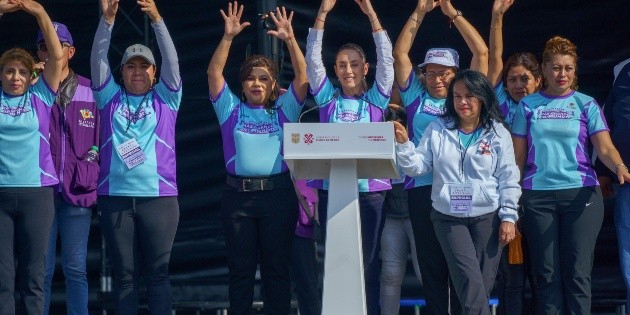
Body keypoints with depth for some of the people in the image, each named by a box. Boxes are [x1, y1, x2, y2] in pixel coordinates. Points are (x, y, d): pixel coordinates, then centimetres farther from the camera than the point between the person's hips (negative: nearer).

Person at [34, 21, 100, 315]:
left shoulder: (90, 92, 6)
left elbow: (101, 141, 11)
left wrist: (92, 179, 0)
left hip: (78, 192, 0)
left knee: (76, 269, 2)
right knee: (42, 270, 1)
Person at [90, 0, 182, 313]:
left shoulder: (165, 98, 10)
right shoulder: (111, 98, 12)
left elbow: (172, 60, -2)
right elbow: (98, 60, 2)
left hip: (159, 197, -1)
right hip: (115, 197, 1)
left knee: (157, 273, -1)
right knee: (124, 275, 3)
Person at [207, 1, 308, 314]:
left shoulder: (283, 110, 8)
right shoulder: (232, 110, 9)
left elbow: (302, 76, -3)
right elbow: (214, 72, -2)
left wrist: (290, 39, -15)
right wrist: (228, 37, -13)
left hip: (278, 193, 0)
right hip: (238, 194, 1)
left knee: (277, 268, 3)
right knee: (240, 269, 5)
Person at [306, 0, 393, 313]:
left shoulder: (375, 100, 6)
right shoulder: (328, 100, 9)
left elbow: (386, 59, -2)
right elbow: (312, 60, 2)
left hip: (370, 193, -1)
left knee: (367, 266, 0)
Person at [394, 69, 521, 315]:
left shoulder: (498, 133, 2)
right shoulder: (437, 131, 6)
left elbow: (508, 178, 1)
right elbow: (418, 166, 2)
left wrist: (508, 217, -5)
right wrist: (403, 144, -15)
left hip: (487, 216, 0)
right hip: (448, 217, 0)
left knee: (484, 284, -1)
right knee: (469, 281, -13)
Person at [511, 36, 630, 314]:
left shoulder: (586, 104, 7)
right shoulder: (528, 105, 9)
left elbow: (605, 148, -3)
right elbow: (518, 156, 10)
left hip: (581, 194, -1)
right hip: (538, 197, 1)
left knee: (577, 273, -5)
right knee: (547, 274, 1)